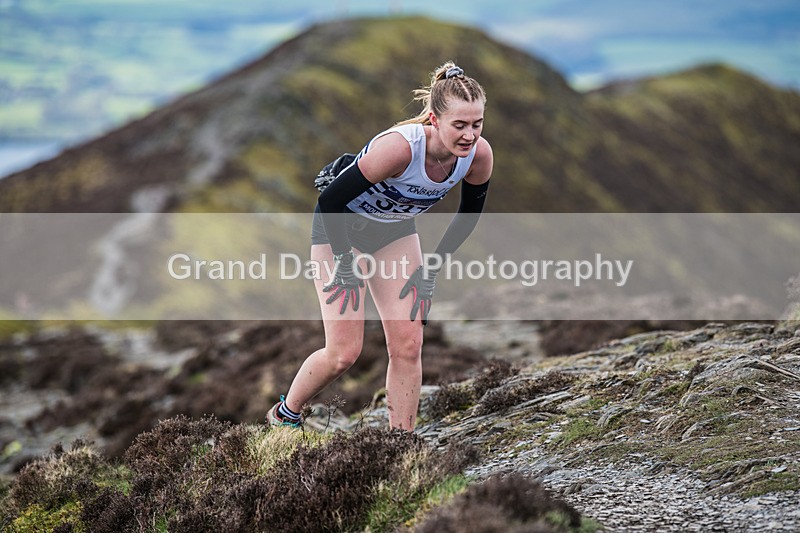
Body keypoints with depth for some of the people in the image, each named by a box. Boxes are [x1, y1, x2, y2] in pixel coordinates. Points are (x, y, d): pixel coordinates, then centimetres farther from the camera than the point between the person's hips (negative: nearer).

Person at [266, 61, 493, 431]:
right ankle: (284, 415, 20)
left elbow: (469, 213, 0)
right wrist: (346, 266, -19)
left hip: (395, 230, 5)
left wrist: (432, 266, -2)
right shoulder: (399, 146, -39)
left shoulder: (479, 155, -22)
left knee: (407, 345, -4)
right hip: (341, 224, -5)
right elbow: (331, 199, -28)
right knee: (344, 352, -7)